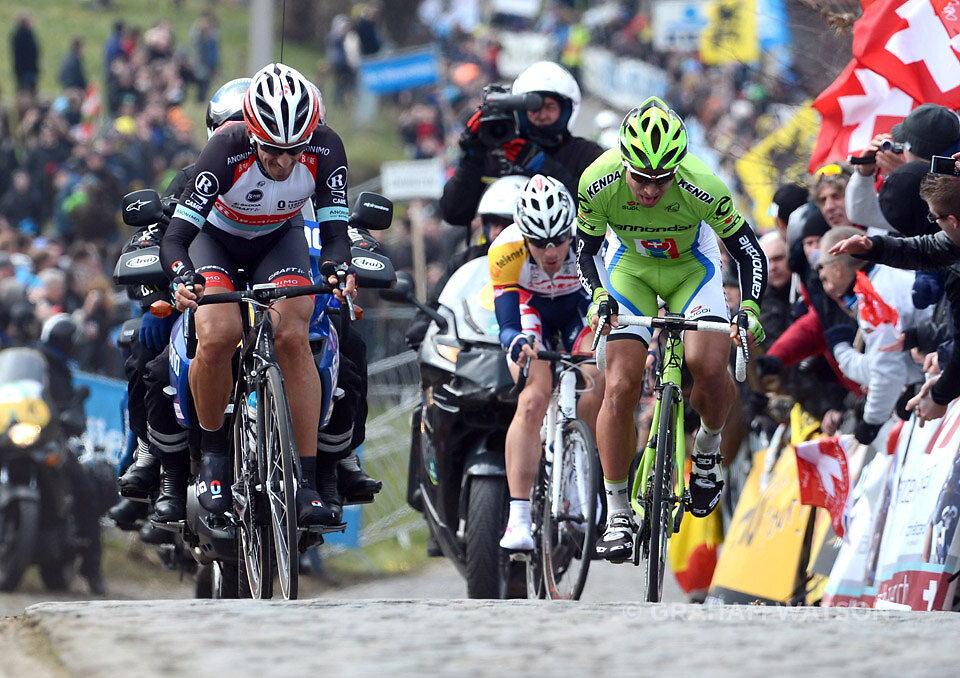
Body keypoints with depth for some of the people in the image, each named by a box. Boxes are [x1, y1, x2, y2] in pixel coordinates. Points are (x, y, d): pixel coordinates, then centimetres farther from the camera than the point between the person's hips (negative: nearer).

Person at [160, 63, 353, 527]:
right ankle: (211, 451, -1)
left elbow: (334, 228, -27)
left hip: (280, 238, 2)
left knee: (293, 337, -22)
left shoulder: (325, 150, -29)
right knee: (217, 338, -27)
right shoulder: (227, 151, -36)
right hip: (216, 238, -2)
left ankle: (309, 482, -19)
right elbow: (176, 236, -38)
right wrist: (183, 278, -58)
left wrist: (339, 270, -49)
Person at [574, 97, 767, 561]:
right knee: (621, 385, -12)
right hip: (630, 267, 1)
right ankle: (616, 515, -2)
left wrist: (749, 309, -36)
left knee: (709, 365, -25)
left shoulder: (701, 187, -34)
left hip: (691, 265, -1)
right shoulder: (599, 182, -30)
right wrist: (598, 298, -30)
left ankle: (708, 448, 7)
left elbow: (748, 252, -22)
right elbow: (585, 249, -13)